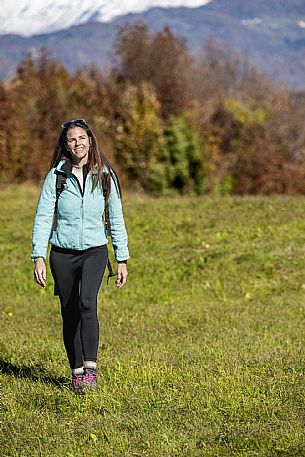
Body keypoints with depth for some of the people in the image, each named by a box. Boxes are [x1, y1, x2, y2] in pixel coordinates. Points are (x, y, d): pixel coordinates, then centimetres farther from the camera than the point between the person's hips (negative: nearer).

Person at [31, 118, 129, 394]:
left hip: (95, 251, -1)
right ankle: (77, 372, 17)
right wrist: (39, 257, -10)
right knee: (70, 314, 4)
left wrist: (122, 260, 6)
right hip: (63, 254, 1)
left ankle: (90, 368, -22)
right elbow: (43, 218, -2)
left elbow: (116, 219, 7)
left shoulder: (105, 175, 0)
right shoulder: (56, 175, -2)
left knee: (87, 303, -24)